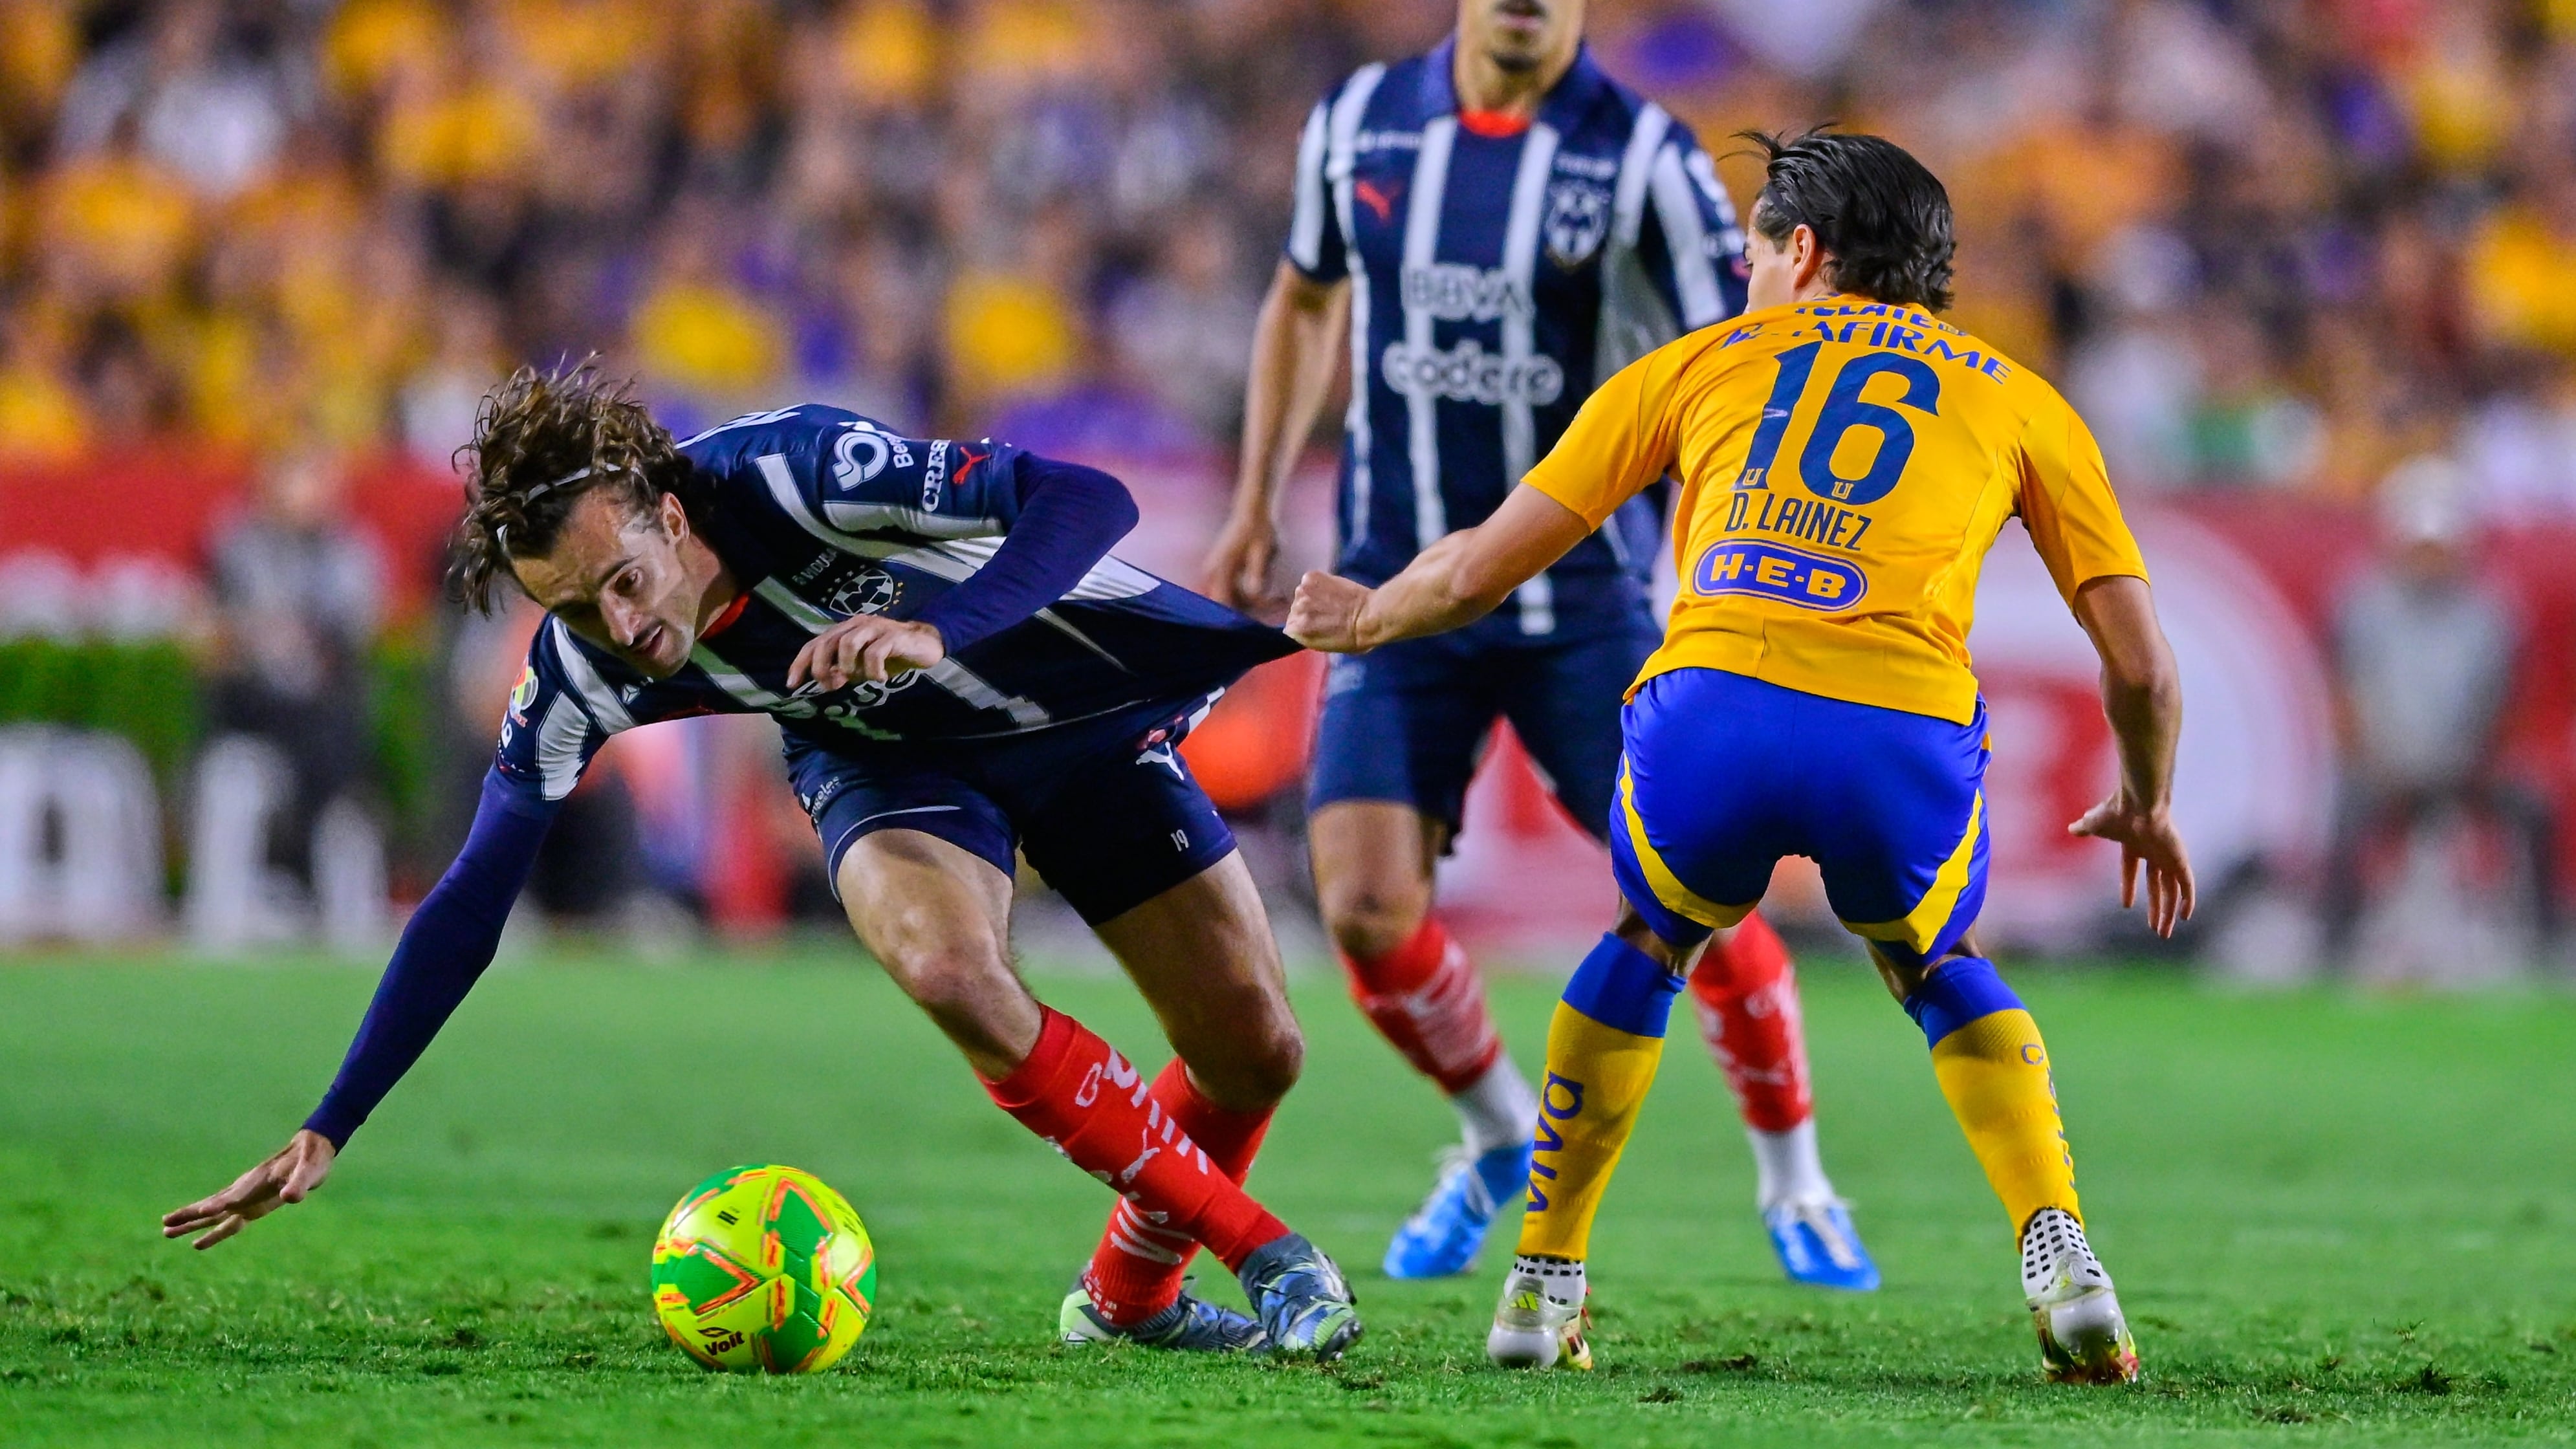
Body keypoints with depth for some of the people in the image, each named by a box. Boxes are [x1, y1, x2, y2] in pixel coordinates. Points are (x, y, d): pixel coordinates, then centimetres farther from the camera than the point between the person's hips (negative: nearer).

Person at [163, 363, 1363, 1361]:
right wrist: (326, 1134, -19)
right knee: (950, 972, -31)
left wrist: (937, 632, -53)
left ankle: (1130, 1296, 26)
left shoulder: (791, 469, -36)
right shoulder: (583, 668, -23)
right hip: (885, 761, 2)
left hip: (1076, 695, -2)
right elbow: (471, 901, -15)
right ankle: (1264, 1252, -15)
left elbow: (1089, 502, -37)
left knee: (1254, 1052, -5)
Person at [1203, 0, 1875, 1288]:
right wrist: (1256, 505, 15)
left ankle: (1796, 1191, 19)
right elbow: (1306, 302, 19)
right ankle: (1498, 1136, 20)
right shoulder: (1361, 121, 1)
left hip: (1584, 598, -2)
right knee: (1364, 905, -10)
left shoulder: (1642, 156, -10)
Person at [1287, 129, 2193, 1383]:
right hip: (1908, 730, 0)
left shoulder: (1701, 362, 26)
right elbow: (2142, 668, 22)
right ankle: (2064, 1269, 9)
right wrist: (2147, 807, 42)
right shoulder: (2019, 404, 26)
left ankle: (1540, 1289, 29)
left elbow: (1475, 572, 28)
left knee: (1647, 943, 32)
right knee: (1940, 973, 30)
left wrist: (1359, 619, 48)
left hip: (1709, 707, 0)